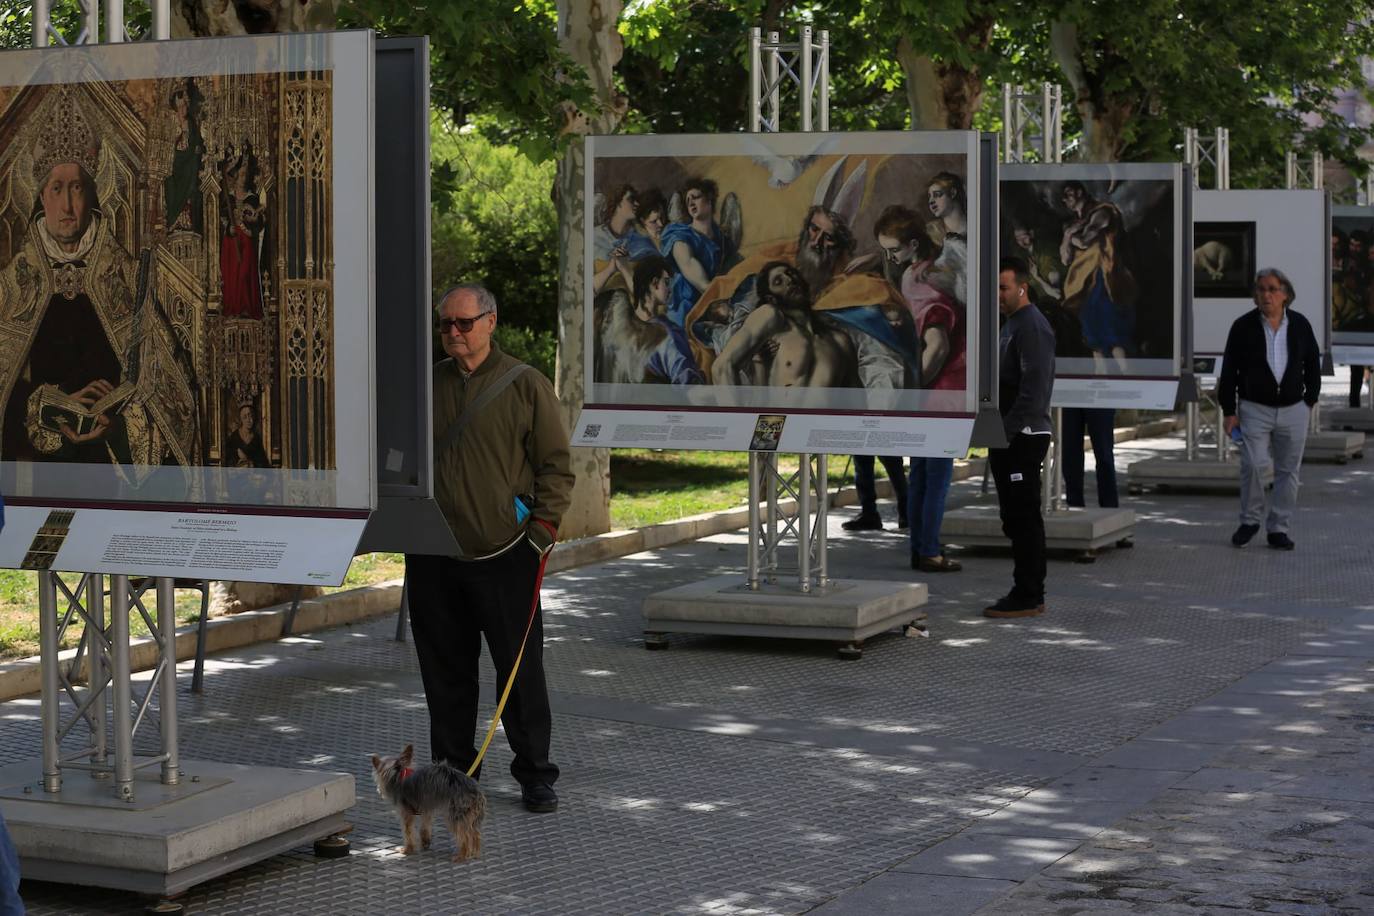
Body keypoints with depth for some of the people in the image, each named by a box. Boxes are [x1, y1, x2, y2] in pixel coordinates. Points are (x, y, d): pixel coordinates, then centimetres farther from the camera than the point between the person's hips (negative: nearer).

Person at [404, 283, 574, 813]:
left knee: (520, 668, -1)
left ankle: (534, 774, 8)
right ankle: (453, 769, 19)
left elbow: (556, 465, 2)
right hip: (432, 556, 4)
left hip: (503, 554, -4)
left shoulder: (526, 386, 1)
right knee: (444, 669, 8)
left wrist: (543, 525, -8)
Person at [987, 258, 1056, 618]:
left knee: (1023, 518, -8)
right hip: (1010, 437, 10)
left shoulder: (1032, 327, -13)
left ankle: (1027, 598, -5)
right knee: (1017, 518, 12)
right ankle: (1028, 593, 18)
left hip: (1023, 436, -10)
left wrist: (1006, 430, -20)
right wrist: (997, 431, 16)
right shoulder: (1012, 324, 18)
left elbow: (1034, 386, -21)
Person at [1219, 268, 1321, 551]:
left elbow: (1313, 365, 15)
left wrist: (1310, 399, 11)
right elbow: (1229, 371, 0)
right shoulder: (1243, 326, -3)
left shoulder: (1300, 325, 3)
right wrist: (1229, 411, -3)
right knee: (1252, 464, -13)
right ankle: (1250, 520, 6)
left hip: (1293, 410, 2)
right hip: (1254, 408, -2)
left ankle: (1279, 528, 11)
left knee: (1288, 470, 3)